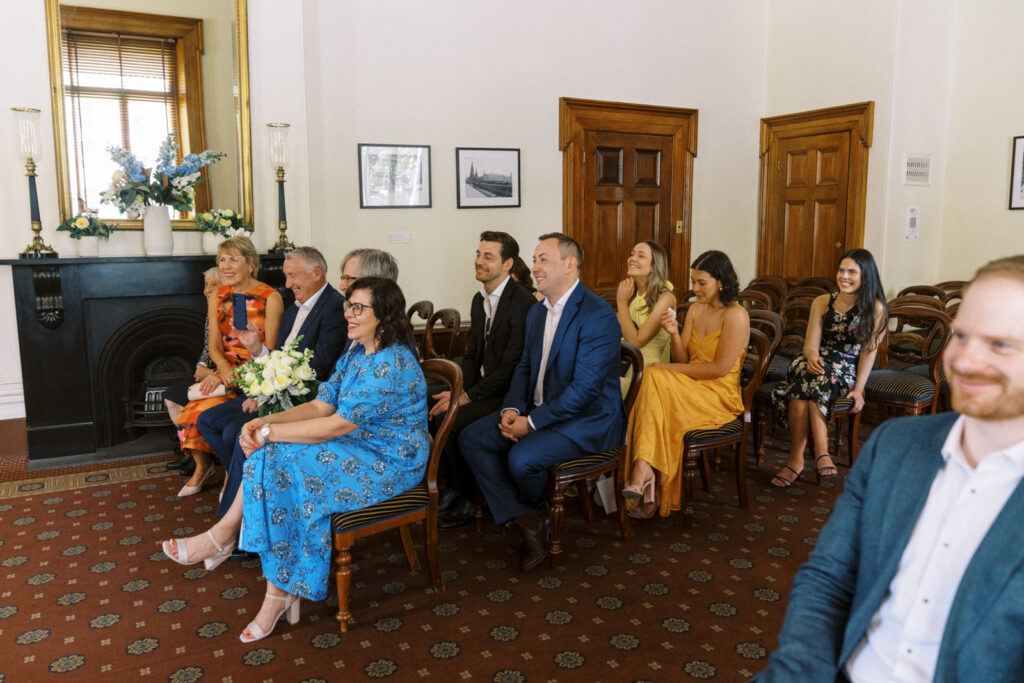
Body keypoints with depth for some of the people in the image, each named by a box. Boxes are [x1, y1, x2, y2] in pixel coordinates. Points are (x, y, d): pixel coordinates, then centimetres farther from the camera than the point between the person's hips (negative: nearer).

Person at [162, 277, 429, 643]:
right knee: (272, 455, -12)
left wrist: (269, 432, -19)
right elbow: (320, 406, 5)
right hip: (358, 446, 9)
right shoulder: (356, 354, 9)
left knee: (279, 461, -20)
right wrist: (265, 422, -11)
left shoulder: (393, 364, -22)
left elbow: (338, 425, -25)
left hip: (389, 462, -9)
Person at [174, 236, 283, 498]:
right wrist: (224, 369, -15)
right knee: (190, 410, -17)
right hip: (225, 372, 5)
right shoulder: (218, 297, 9)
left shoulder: (271, 298, -8)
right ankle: (202, 466, 10)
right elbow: (214, 345, 6)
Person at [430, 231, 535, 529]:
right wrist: (458, 391, -4)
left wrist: (465, 398, -21)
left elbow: (510, 368, -21)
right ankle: (447, 486, 8)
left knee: (447, 420, -22)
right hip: (480, 385, 8)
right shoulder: (479, 300, 10)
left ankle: (464, 499, 0)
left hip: (506, 393, -8)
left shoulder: (523, 304, -19)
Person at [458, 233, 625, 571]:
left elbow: (585, 388, -24)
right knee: (471, 439, -7)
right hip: (537, 408, 9)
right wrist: (511, 409, -5)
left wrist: (532, 423, -20)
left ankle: (531, 508, 8)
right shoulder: (537, 312, 10)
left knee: (522, 458, -29)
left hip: (586, 420, -8)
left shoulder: (597, 316, -19)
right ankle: (527, 522, -8)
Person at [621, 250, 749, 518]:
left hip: (721, 395, -6)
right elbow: (683, 359, 12)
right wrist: (674, 334, -8)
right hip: (690, 387, 6)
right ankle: (647, 480, -32)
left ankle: (643, 472, -32)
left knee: (654, 378, -29)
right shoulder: (695, 309, 14)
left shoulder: (736, 315, -8)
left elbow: (720, 368, -14)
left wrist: (670, 369, -12)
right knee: (653, 377, -27)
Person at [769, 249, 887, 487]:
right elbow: (811, 343, 1)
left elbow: (869, 351, -3)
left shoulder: (875, 309, 1)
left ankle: (796, 459, -37)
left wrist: (858, 389, -12)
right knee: (806, 371, -35)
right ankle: (821, 453, -37)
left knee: (804, 386, -35)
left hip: (847, 370, -3)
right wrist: (812, 357, -24)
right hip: (817, 364, 3)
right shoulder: (822, 302, 11)